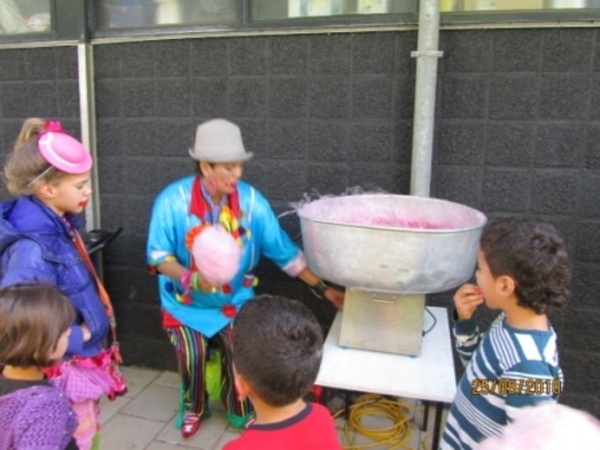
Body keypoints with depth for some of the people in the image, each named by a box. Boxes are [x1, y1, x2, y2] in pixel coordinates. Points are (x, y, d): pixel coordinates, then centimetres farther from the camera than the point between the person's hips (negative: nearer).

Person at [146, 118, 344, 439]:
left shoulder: (251, 200, -14)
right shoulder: (172, 200, -19)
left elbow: (284, 251, -9)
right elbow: (158, 257, -12)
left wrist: (322, 288, -11)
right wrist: (191, 278, -30)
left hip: (235, 301, 1)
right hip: (187, 304, -1)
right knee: (192, 353, -18)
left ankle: (240, 411, 14)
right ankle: (194, 408, 18)